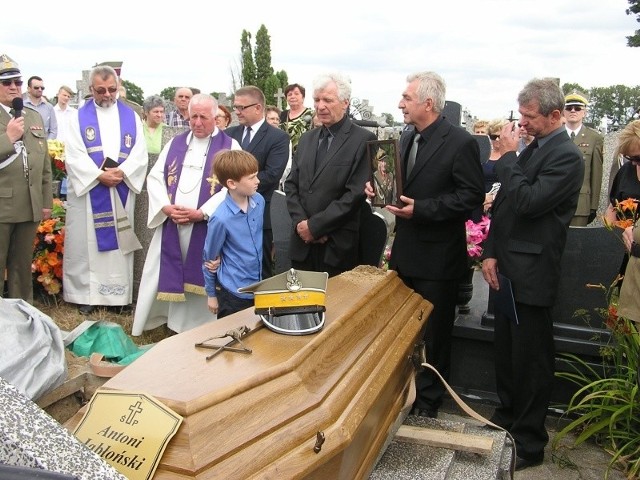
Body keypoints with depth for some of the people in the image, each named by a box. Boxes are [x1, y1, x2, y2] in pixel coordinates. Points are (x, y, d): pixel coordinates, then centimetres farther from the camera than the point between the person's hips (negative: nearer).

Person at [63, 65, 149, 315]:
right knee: (86, 243, 2)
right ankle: (86, 294, 11)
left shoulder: (131, 116, 9)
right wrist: (99, 175, -18)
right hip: (87, 190, -1)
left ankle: (119, 294, 13)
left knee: (119, 243, 5)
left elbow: (140, 154, 1)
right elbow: (74, 156, -5)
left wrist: (121, 172, -16)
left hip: (122, 192, 1)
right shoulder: (79, 116, 5)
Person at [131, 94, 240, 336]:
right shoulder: (175, 143, 13)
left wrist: (201, 213, -16)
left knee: (199, 278, 4)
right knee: (164, 274, 8)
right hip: (171, 224, 4)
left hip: (206, 227, -3)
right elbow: (155, 177, 10)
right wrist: (166, 207, -8)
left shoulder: (229, 146, -1)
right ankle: (151, 320, 23)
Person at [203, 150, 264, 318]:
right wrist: (211, 294, 0)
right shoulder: (221, 219, -22)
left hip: (258, 287, 6)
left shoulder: (259, 201, -5)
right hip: (233, 294, -6)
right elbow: (209, 259, -9)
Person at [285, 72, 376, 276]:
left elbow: (356, 193, -14)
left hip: (338, 247, -5)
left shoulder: (364, 140, -7)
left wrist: (315, 225, -13)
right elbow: (291, 184, 12)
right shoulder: (307, 138, 13)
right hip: (302, 244, 5)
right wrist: (300, 222, -5)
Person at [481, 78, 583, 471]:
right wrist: (492, 253, 5)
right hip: (509, 269, 8)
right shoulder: (532, 149, 11)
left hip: (533, 274, -8)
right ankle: (507, 419, 37)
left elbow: (527, 202, -25)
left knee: (531, 360, 4)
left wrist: (508, 156, -15)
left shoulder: (567, 156, -14)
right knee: (507, 353, 19)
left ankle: (530, 443, 19)